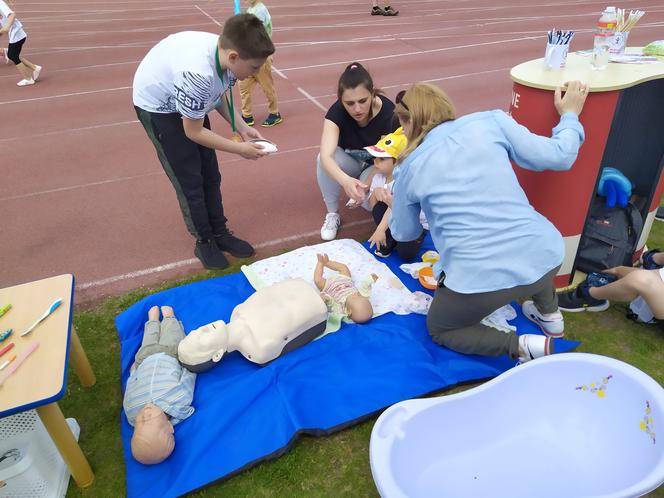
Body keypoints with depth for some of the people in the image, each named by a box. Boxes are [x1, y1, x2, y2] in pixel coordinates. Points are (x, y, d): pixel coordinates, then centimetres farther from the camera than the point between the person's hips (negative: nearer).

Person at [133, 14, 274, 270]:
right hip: (157, 104, -7)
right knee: (189, 180, -2)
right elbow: (194, 132, -27)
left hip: (186, 101, 7)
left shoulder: (225, 54, -20)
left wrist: (242, 128, -10)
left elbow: (220, 95, 1)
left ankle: (219, 232, 23)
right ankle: (204, 241, 16)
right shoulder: (198, 73, -41)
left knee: (210, 174, 9)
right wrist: (239, 148, -21)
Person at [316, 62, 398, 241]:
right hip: (350, 162, 1)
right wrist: (345, 181, -64)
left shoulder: (388, 113, -31)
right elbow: (326, 156, -43)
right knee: (322, 160, -33)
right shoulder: (337, 112, -29)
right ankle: (332, 214, -12)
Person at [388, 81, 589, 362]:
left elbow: (404, 233, 19)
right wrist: (570, 115, 27)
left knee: (438, 329, 26)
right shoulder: (490, 121, 3)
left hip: (481, 277, -3)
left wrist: (394, 207, 40)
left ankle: (524, 346, 6)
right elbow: (558, 156, 7)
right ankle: (550, 315, 39)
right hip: (545, 255, 4)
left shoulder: (409, 169, 4)